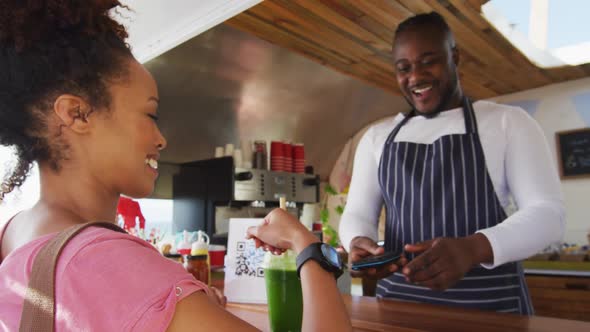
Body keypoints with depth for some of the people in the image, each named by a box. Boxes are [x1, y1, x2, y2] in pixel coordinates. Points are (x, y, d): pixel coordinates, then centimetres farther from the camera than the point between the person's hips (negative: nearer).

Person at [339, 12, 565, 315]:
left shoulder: (508, 122, -1)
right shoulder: (376, 137, 7)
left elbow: (547, 212, -9)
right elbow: (357, 213, 4)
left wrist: (473, 248, -28)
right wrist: (359, 243, -20)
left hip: (489, 303, -2)